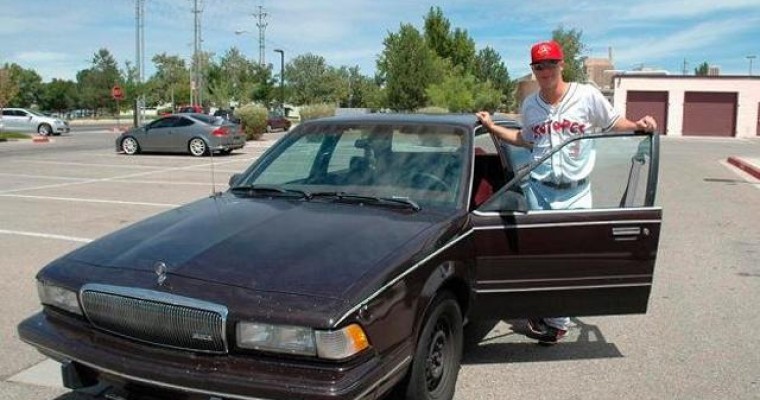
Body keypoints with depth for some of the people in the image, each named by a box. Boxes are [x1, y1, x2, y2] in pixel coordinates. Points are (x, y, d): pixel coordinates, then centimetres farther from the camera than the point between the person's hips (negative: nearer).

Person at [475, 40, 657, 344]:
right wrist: (492, 128, 15)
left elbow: (613, 123, 5)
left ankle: (558, 320, 13)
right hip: (539, 190, 3)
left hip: (576, 193, -3)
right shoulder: (529, 105, 5)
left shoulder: (587, 96, -7)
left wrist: (638, 125, -14)